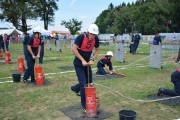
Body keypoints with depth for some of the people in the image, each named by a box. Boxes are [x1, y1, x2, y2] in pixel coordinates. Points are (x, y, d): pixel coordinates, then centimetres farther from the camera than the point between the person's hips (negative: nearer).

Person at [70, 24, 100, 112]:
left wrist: (92, 59, -8)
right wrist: (82, 60, -24)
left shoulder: (96, 39, -6)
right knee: (83, 84, -7)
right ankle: (84, 105, 10)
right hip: (79, 64, -6)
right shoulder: (81, 37, -22)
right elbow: (74, 49, -24)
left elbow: (97, 50, 7)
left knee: (89, 82, 15)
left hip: (87, 64, 6)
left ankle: (75, 88, 43)